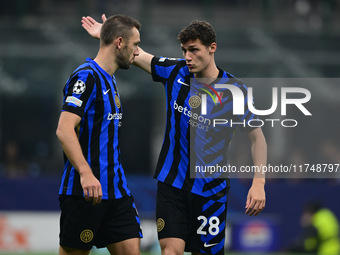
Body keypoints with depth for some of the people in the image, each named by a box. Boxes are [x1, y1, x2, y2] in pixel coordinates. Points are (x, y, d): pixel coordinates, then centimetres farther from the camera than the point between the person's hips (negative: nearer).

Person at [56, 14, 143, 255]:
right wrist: (85, 173, -31)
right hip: (84, 190, -9)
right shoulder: (86, 77, -11)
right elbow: (64, 130, -21)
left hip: (116, 189, 9)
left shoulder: (109, 79, 19)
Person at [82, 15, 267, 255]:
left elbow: (257, 137, -5)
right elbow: (138, 54, 16)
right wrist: (106, 35, 18)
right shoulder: (176, 71, -2)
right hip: (172, 181, 2)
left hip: (210, 190, -2)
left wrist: (259, 183, -14)